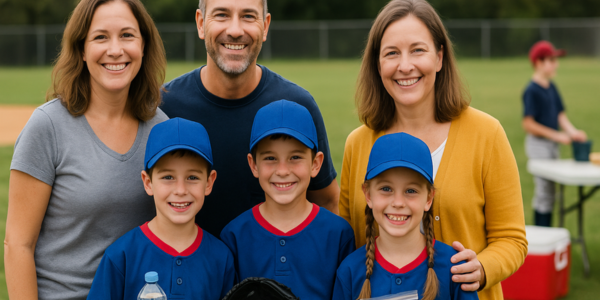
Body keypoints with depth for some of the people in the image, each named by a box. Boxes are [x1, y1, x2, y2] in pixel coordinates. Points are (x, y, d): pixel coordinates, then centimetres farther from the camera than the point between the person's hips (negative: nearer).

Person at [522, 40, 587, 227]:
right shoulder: (532, 91, -16)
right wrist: (556, 135, -18)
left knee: (549, 192, 12)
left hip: (552, 144, 9)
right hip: (538, 144, -9)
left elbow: (560, 115, 11)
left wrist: (572, 131, -7)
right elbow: (528, 124, -20)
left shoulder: (551, 87, 10)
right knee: (544, 192, -7)